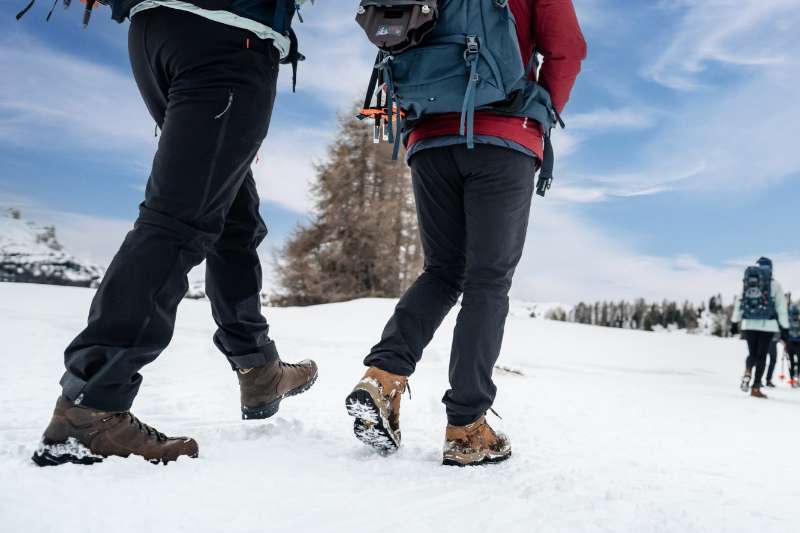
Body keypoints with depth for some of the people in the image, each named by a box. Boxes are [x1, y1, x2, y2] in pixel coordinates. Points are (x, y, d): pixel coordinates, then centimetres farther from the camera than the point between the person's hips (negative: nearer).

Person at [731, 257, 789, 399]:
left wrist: (735, 322, 12)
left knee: (752, 354, 14)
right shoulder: (774, 284, 2)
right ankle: (755, 388, 1)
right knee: (762, 356, 3)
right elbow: (781, 307, 1)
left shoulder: (747, 282, 9)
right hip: (767, 324, -2)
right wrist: (784, 328, 4)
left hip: (749, 324, 3)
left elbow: (739, 303, 9)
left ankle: (748, 372, -17)